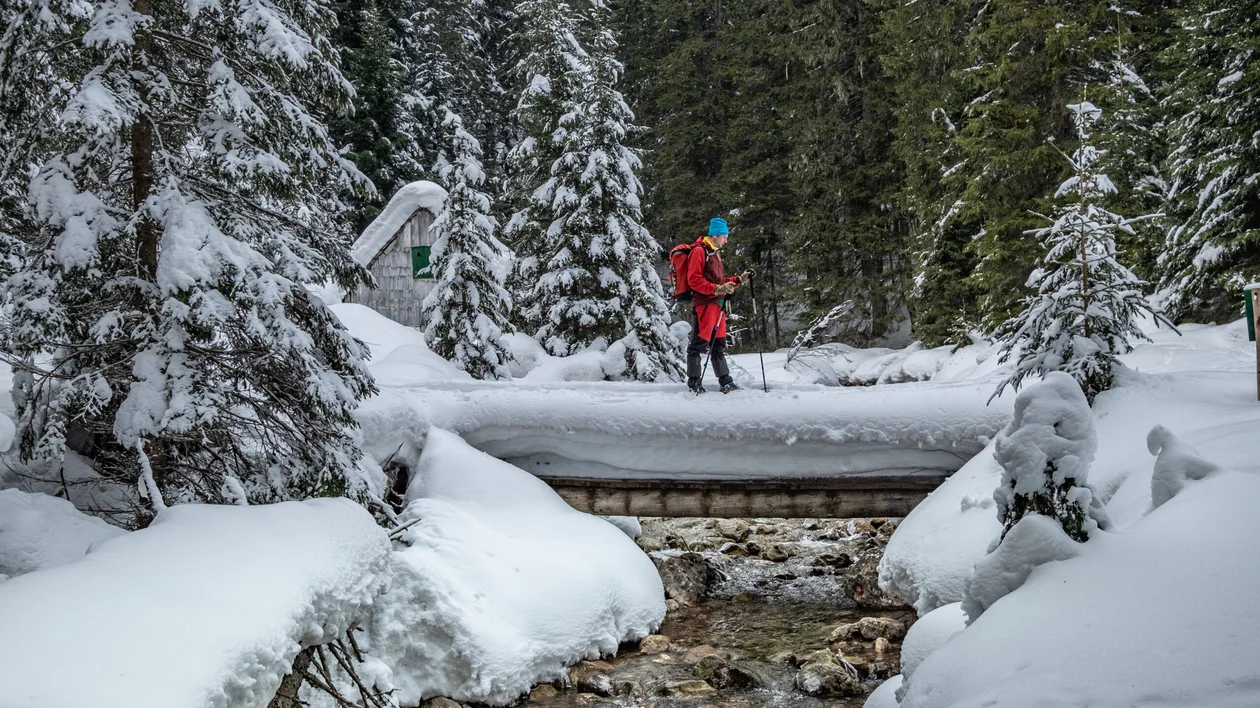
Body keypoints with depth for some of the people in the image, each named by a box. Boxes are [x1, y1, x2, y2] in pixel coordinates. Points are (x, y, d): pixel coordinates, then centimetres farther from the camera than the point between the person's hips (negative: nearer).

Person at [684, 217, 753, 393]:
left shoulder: (715, 254, 20)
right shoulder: (699, 251, -9)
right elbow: (693, 280, -16)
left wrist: (740, 279, 13)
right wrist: (717, 289, -22)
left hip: (717, 305, 9)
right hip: (704, 304, -9)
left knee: (719, 345, 12)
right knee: (699, 344, -6)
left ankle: (726, 382, 16)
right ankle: (694, 384, -3)